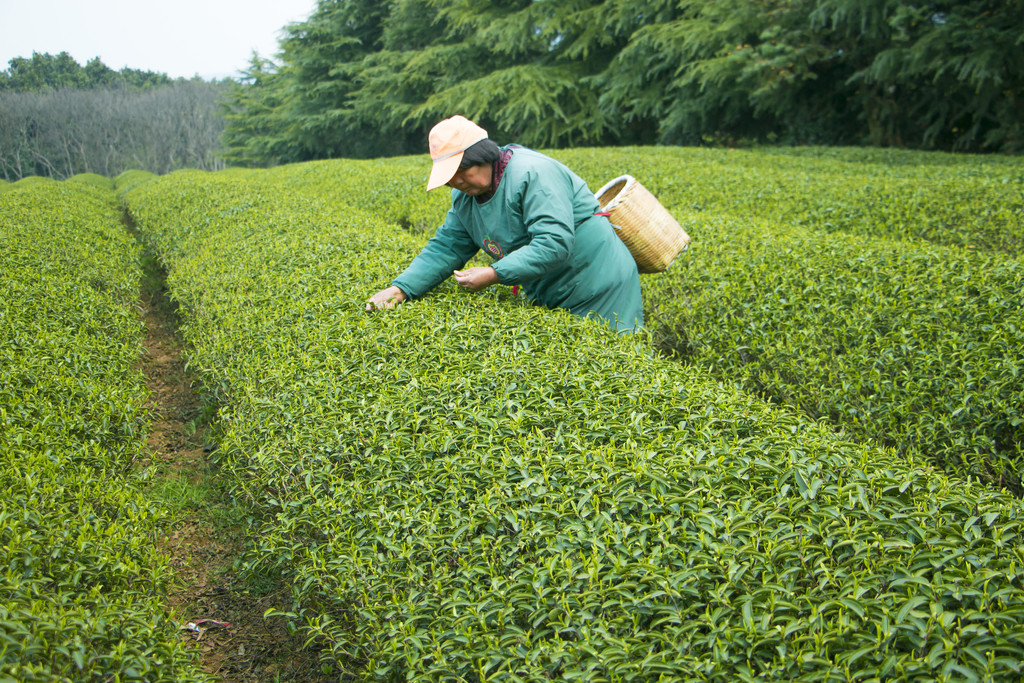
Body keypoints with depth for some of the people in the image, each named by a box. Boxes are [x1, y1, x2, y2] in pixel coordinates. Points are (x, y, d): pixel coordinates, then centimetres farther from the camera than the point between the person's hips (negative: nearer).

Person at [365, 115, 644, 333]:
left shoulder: (532, 173, -23)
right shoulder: (465, 196, 4)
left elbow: (554, 243, -31)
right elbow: (446, 247, 4)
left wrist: (495, 274, -32)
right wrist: (400, 288, -10)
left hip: (598, 285, -8)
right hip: (545, 296, 8)